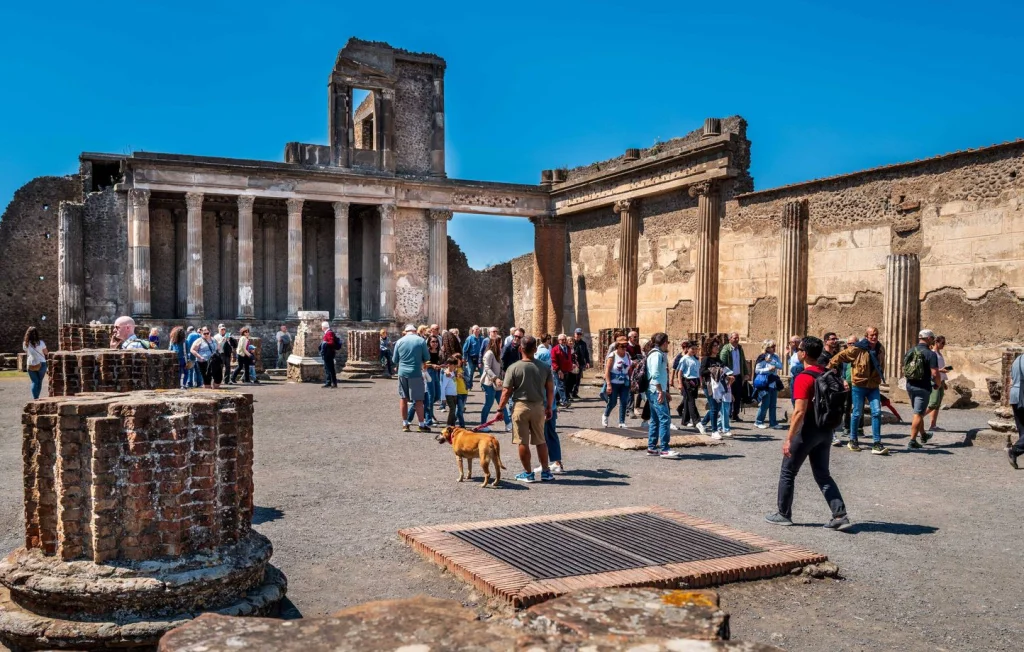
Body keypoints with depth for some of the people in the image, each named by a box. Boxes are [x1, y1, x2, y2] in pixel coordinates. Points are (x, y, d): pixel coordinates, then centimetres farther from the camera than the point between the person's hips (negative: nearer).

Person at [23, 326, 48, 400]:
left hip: (30, 365, 2)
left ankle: (35, 398, -4)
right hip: (41, 364, -1)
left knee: (34, 382, 8)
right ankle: (37, 397, 9)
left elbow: (26, 352, 9)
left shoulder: (25, 343, -4)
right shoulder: (41, 343, -10)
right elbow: (46, 353, 2)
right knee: (39, 381, 11)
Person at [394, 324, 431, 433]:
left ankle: (405, 424, 15)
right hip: (416, 373, -3)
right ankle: (422, 425, 5)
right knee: (418, 400, 2)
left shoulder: (399, 342, 4)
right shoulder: (421, 340, -3)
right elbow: (427, 358, 0)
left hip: (402, 372, 3)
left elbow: (395, 359, 9)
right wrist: (424, 366, 21)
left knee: (403, 398, 12)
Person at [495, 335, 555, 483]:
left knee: (523, 442, 7)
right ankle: (545, 471, 21)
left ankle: (528, 473, 13)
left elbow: (506, 392, -9)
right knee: (540, 441, 16)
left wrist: (500, 409, 1)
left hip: (521, 406, -3)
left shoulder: (514, 368, -10)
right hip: (538, 406, 3)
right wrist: (549, 407, 16)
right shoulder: (545, 367, -1)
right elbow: (550, 390, 4)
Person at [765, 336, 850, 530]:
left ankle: (784, 515, 15)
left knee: (787, 472, 8)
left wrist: (789, 439, -20)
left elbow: (800, 411, -23)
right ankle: (840, 515, 5)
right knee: (823, 474, 14)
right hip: (825, 430, 8)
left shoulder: (804, 378, -18)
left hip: (808, 431, -7)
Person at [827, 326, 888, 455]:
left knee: (877, 412, -6)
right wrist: (829, 367, -5)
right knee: (857, 413, 5)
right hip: (858, 385, -4)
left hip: (873, 386, 4)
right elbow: (839, 357, -6)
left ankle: (876, 444, -3)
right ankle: (852, 441, 21)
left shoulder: (880, 349, 5)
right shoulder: (857, 349, -13)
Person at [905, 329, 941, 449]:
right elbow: (934, 373, -19)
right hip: (923, 387, -7)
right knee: (918, 414, -2)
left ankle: (923, 435, 38)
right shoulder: (930, 354, -14)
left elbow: (904, 370, 13)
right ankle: (912, 441, -4)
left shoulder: (909, 352, 6)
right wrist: (937, 384, -1)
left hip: (910, 385, 7)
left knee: (918, 412, 22)